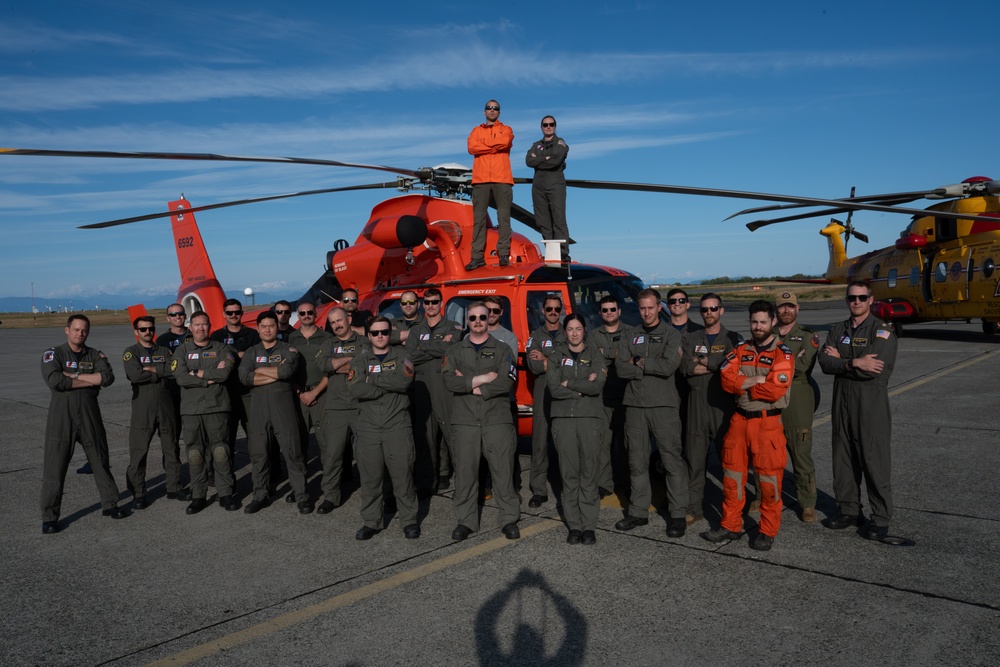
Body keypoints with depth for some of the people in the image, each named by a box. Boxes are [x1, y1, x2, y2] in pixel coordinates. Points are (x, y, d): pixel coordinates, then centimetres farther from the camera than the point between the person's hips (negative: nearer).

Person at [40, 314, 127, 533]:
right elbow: (55, 382, -18)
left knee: (101, 462, 11)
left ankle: (109, 504, 25)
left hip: (90, 415, 3)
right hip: (61, 417, -3)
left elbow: (108, 377, -10)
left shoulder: (95, 355, 8)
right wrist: (91, 380, -13)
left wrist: (74, 376, -14)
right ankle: (49, 517, 9)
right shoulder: (52, 354, 0)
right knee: (54, 468, -1)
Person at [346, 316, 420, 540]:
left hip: (398, 426, -1)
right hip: (368, 427, 2)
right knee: (370, 477, 5)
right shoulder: (360, 360, 10)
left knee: (403, 475, 0)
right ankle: (371, 522, 18)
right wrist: (390, 385, -11)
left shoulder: (400, 356, 7)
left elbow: (404, 380, -14)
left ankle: (409, 520, 12)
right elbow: (355, 389, -9)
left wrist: (373, 379, -9)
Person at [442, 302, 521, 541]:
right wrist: (483, 379, -11)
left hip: (497, 420, -1)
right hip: (464, 421, 1)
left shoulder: (502, 350, 9)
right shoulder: (455, 351, 13)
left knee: (503, 471, 1)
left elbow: (507, 382, -8)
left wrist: (468, 384, -9)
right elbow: (450, 381, -4)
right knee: (465, 472, 3)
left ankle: (509, 519, 12)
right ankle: (466, 521, 15)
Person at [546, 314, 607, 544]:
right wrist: (584, 387, -7)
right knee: (569, 475, -1)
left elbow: (597, 386, -6)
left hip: (591, 418, -1)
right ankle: (574, 526, 7)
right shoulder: (556, 357, 11)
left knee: (589, 474, -3)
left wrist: (569, 383, -5)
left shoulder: (595, 354, 10)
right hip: (563, 419, 1)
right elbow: (554, 388, -4)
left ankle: (589, 526, 5)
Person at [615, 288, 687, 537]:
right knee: (637, 461, 10)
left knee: (672, 459, -2)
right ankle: (638, 511, 20)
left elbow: (669, 366, -15)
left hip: (663, 405, -4)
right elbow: (621, 368, 0)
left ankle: (677, 514, 7)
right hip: (635, 405, 4)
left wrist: (638, 362, -6)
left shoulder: (671, 334, 1)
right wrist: (652, 367, -9)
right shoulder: (632, 335, 12)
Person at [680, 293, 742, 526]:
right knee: (695, 458, 4)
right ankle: (694, 508, 13)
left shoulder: (734, 339, 8)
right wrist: (717, 365, -9)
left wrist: (702, 361, -5)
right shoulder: (690, 339, 14)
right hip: (697, 403, 2)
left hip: (724, 404, -2)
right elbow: (685, 368, -3)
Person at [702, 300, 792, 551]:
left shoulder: (783, 353, -5)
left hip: (768, 422, -5)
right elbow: (727, 378, -5)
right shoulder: (741, 350, 10)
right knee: (732, 473, 11)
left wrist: (743, 386, -8)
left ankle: (768, 531, 15)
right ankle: (731, 525, 23)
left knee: (769, 477, 0)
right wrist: (758, 380, -14)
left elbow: (775, 390, -18)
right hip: (739, 419, 5)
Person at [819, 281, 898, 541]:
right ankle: (849, 510, 24)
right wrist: (854, 363, -18)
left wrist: (840, 360, -9)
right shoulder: (838, 331, 12)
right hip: (842, 403, 6)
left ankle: (881, 518, 10)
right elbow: (825, 363, -3)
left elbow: (874, 368, -20)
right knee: (843, 460, 11)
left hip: (872, 405, -5)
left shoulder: (883, 331, -5)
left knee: (875, 461, -2)